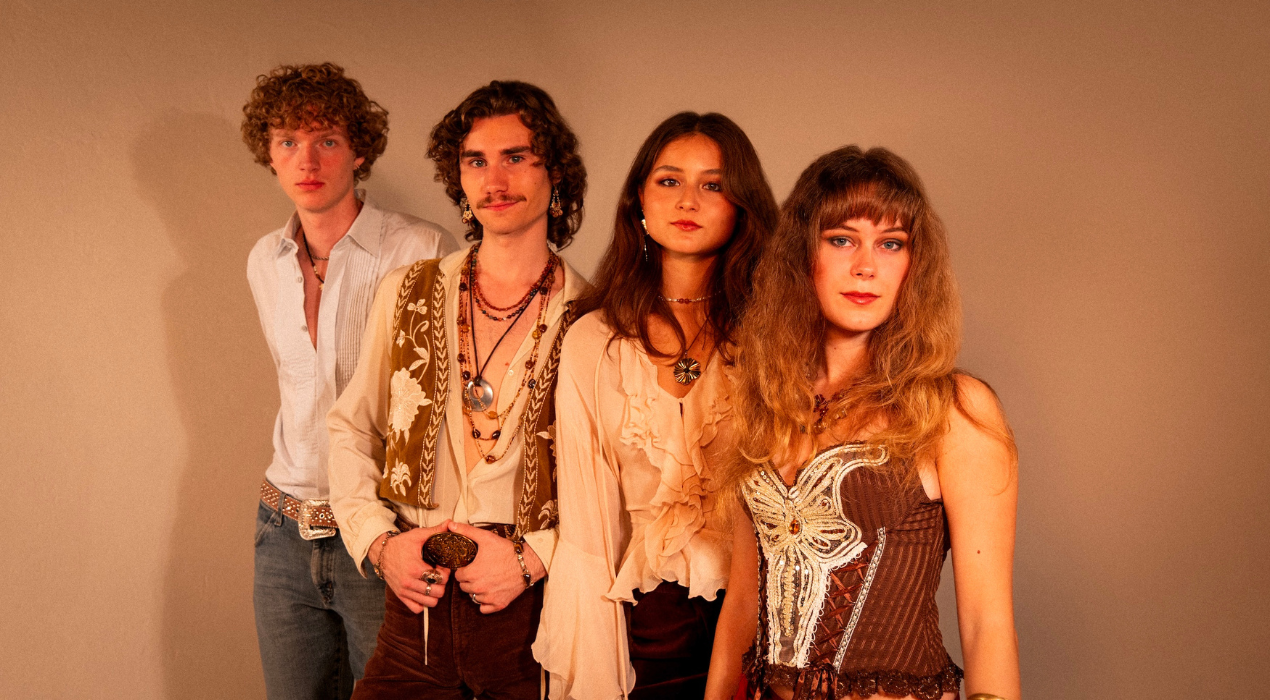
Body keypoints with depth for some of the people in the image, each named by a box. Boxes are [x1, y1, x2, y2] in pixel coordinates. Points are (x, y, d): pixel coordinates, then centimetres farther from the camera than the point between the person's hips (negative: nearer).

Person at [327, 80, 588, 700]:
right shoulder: (408, 294, 5)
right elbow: (350, 428, 13)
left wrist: (535, 557, -11)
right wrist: (378, 540, 1)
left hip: (534, 608, -2)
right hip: (416, 607, 3)